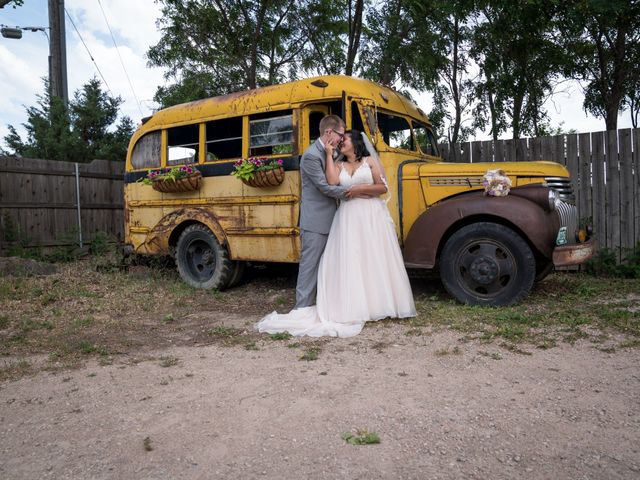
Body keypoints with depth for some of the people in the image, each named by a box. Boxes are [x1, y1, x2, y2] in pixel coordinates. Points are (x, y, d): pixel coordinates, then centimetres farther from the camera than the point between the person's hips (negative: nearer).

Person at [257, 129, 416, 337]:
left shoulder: (370, 161, 8)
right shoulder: (339, 165, 13)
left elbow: (383, 187, 2)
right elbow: (332, 182, -9)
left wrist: (359, 189, -10)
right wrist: (329, 154, -3)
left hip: (373, 215, -1)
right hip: (349, 217, 2)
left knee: (375, 260, -1)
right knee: (350, 261, -4)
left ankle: (380, 303, 8)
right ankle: (355, 307, -1)